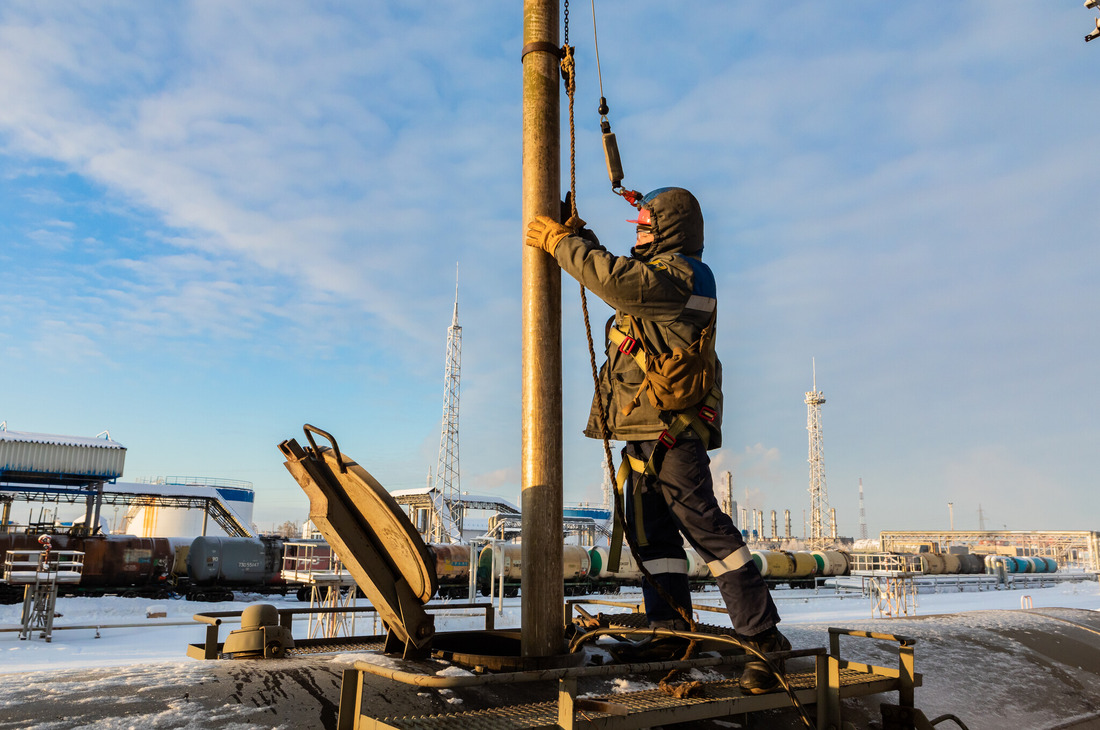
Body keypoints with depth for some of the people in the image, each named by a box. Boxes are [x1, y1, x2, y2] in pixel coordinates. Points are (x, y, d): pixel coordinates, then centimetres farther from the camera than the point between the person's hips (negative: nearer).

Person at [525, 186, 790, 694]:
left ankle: (763, 638, -2)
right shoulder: (658, 277, 22)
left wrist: (561, 243, -12)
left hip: (671, 432, -10)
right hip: (647, 437, 10)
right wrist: (578, 238, 19)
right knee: (654, 539, 10)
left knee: (708, 530, -9)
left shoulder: (680, 274, -9)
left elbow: (617, 281, -24)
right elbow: (616, 280, 33)